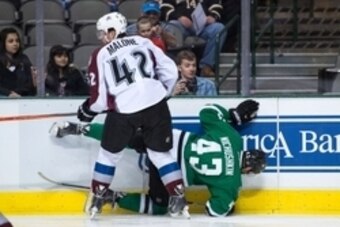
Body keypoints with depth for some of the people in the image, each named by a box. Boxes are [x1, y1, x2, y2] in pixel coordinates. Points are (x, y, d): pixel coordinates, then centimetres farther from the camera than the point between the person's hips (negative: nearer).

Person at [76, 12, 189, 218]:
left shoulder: (101, 55, 5)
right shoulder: (143, 42, 13)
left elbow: (100, 97, 4)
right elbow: (170, 70, 12)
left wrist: (88, 111, 24)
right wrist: (163, 92, 28)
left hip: (124, 110, -2)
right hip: (156, 105, 2)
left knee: (109, 153, 19)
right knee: (161, 153, 15)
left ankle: (97, 200, 24)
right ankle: (178, 199, 7)